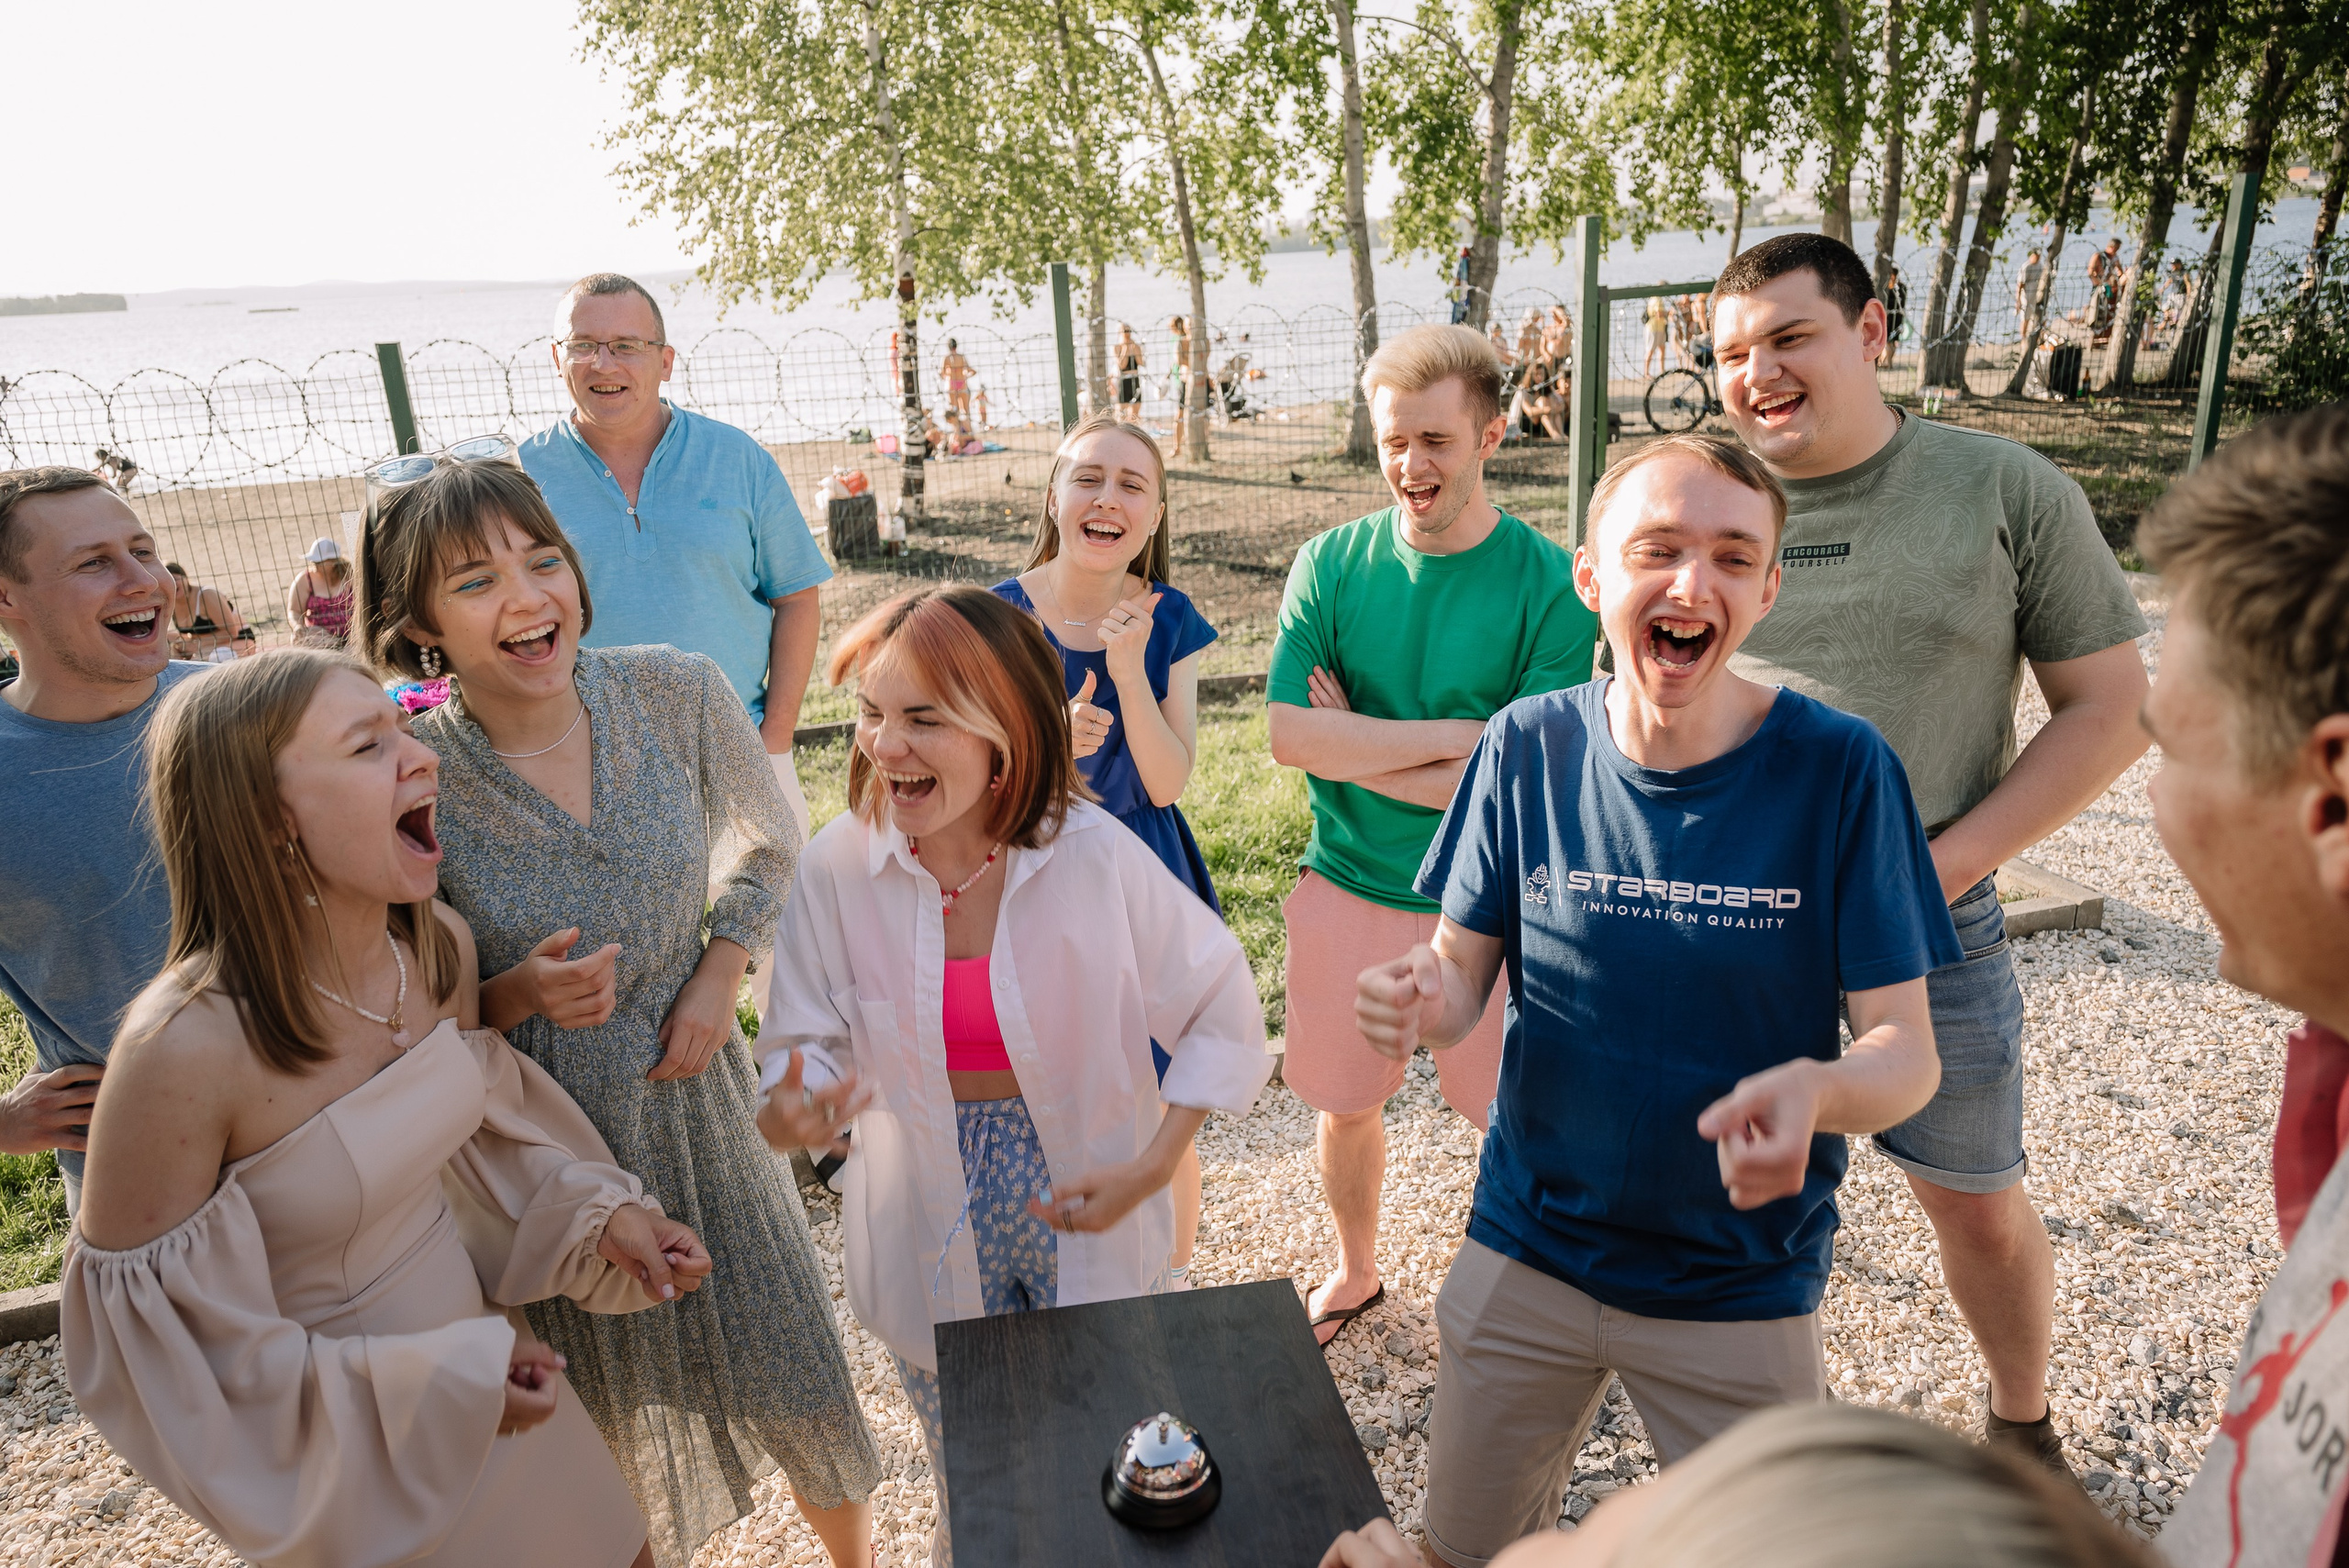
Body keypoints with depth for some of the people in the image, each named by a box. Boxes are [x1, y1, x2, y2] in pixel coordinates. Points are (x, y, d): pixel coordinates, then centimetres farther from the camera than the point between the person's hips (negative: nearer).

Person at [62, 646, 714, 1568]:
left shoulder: (440, 945, -11)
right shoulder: (183, 1048, -30)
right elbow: (154, 1337, -19)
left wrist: (599, 1213, -8)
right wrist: (416, 1386, -21)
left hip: (488, 1379, 6)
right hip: (344, 1453, -5)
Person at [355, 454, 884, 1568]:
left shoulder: (679, 694, -13)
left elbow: (767, 842, 6)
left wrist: (720, 975, -7)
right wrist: (516, 996, -24)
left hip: (699, 1098, 2)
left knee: (796, 1375, 16)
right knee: (616, 1429, 18)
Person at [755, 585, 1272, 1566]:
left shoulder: (1099, 857, -21)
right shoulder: (839, 867, -16)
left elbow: (1221, 1011, -9)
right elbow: (812, 1044, -5)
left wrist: (1150, 1169, -16)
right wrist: (789, 1110, -28)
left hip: (1089, 1220, -1)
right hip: (934, 1242, 1)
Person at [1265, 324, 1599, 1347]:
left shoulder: (1551, 586, -13)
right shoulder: (1332, 563, -4)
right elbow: (1287, 734, -15)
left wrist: (1356, 745, -16)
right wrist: (1457, 734, -19)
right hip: (1348, 889, 3)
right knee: (1344, 1102, 18)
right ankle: (1356, 1272, 47)